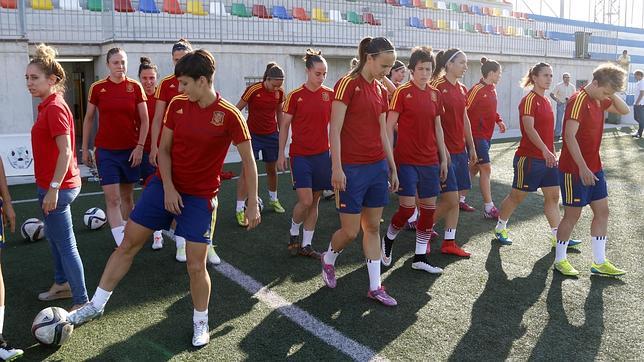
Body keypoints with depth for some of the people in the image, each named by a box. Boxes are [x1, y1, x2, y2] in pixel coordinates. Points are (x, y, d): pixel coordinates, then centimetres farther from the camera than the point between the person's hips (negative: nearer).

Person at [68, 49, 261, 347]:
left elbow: (248, 160, -9)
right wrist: (168, 187, -10)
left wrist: (253, 204, -10)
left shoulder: (229, 115, -14)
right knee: (128, 244, 8)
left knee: (196, 265, -3)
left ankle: (200, 322, 22)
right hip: (165, 186, 4)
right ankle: (96, 306, 26)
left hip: (200, 197, -4)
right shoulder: (177, 104, -1)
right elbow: (164, 149, 3)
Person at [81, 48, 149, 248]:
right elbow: (88, 119, 8)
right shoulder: (97, 88, 0)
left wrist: (140, 147, -5)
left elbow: (144, 119, 2)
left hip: (130, 150, 1)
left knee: (127, 196, 12)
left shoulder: (135, 87, 0)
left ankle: (128, 237, 29)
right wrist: (85, 149, 7)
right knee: (112, 198, -7)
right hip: (105, 151, -1)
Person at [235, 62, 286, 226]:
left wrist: (282, 133, 13)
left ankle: (273, 199, 38)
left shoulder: (280, 93, -4)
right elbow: (237, 110, -8)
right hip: (253, 135, -4)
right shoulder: (253, 90, -18)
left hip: (271, 136, 4)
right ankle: (239, 209, -3)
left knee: (272, 169, 15)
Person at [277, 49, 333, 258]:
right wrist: (281, 154, -1)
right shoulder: (295, 96, -6)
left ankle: (306, 245, 20)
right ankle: (294, 233, 19)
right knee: (305, 201, -11)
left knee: (315, 201, 8)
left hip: (322, 154, 4)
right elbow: (284, 126, 1)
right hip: (300, 155, -4)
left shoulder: (330, 94, 3)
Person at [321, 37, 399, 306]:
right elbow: (335, 130, -14)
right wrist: (337, 168, -18)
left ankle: (375, 287, 19)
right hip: (352, 169, -7)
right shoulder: (348, 84, -10)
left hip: (378, 167, 7)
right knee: (351, 231, 1)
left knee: (373, 227, 10)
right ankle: (328, 259, 33)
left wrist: (392, 167, 16)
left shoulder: (381, 91, 11)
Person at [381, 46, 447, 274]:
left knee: (429, 208, 7)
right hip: (406, 159, -6)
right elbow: (389, 127, -8)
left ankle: (420, 258, 19)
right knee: (407, 207, -8)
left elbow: (437, 128, 15)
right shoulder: (403, 92, -6)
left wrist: (443, 158, 13)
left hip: (430, 161, 6)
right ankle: (388, 239, 22)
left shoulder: (435, 94, 9)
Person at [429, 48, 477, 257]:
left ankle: (449, 242, 18)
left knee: (456, 200, 9)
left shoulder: (462, 89, 13)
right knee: (450, 200, -7)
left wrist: (471, 147, 18)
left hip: (460, 150, 8)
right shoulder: (438, 87, -12)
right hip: (444, 150, -8)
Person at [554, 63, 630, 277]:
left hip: (594, 168, 9)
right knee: (573, 215, 1)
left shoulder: (599, 101, 8)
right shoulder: (579, 100, -18)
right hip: (575, 169, -9)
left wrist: (612, 95, 2)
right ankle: (560, 260, 17)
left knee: (602, 211, 10)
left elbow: (624, 110, 21)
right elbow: (570, 135, -25)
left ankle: (599, 262, 20)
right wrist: (582, 167, -27)